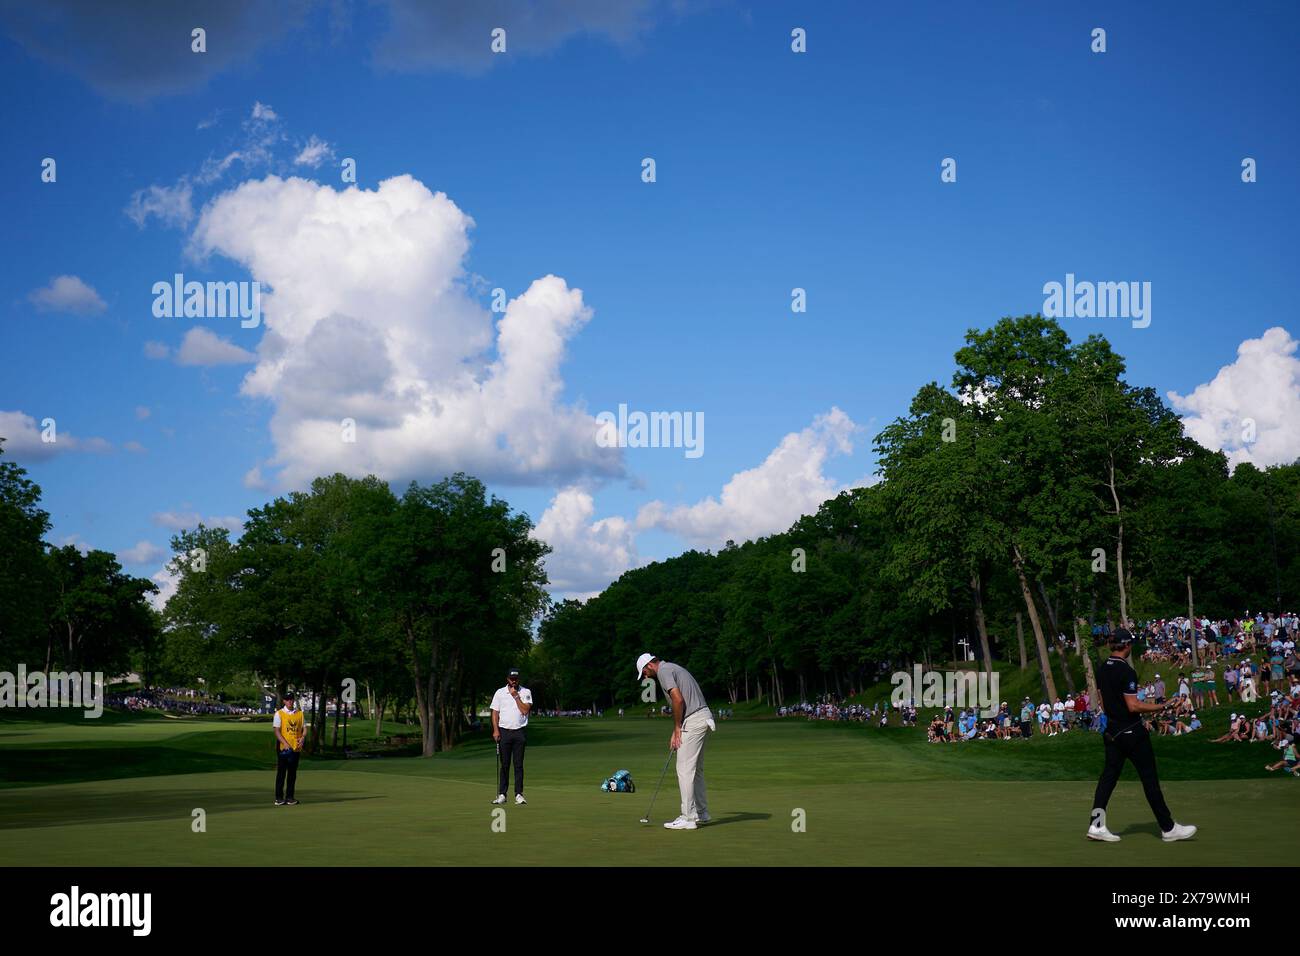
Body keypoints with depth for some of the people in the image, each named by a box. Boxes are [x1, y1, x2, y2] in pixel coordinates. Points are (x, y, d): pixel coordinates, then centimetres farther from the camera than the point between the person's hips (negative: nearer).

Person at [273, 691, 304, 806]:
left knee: (292, 774, 7)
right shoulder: (279, 714, -1)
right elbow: (277, 731, -7)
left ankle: (290, 797, 13)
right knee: (281, 773, -1)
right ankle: (279, 798, 3)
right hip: (283, 748, -4)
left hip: (296, 748, 4)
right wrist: (286, 744, -19)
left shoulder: (300, 714, 11)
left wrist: (302, 738, -7)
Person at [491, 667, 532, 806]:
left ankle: (519, 794, 1)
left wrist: (516, 696, -10)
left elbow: (525, 710, -7)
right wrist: (496, 730, -6)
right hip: (504, 731, 0)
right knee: (504, 764, 2)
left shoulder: (525, 692, 5)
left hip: (519, 732, 0)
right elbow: (495, 713, 5)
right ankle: (502, 794, 5)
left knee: (518, 764, -1)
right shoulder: (500, 693, 6)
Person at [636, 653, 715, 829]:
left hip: (693, 721, -10)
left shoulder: (664, 671, -7)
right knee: (696, 769, 18)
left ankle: (688, 818, -6)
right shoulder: (673, 668, 23)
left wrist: (677, 729, -9)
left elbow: (678, 699, -19)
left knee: (685, 769, -7)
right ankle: (701, 813, 24)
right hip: (703, 716, 10)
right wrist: (676, 733, 19)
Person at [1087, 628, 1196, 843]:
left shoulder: (1103, 669, 8)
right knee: (1149, 777, 0)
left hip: (1112, 729, 8)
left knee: (1109, 775, 7)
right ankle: (1168, 828, 8)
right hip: (1132, 732, -8)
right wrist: (1158, 707, -9)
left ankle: (1096, 825, 0)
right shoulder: (1126, 671, -18)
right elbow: (1133, 706, -21)